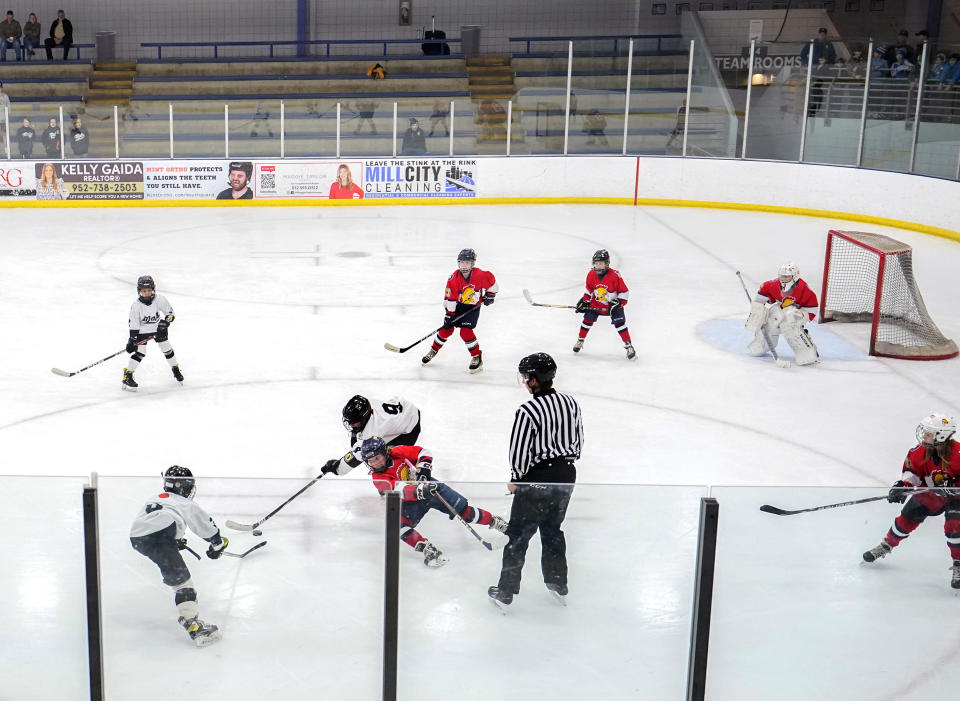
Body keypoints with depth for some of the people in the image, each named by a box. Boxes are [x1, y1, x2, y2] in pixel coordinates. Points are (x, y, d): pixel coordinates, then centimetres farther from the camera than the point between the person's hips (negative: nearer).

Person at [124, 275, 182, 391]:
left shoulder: (160, 299, -19)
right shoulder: (136, 305, -22)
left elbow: (169, 312, -5)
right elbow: (133, 324, -16)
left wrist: (165, 321, -23)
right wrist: (132, 340, -17)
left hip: (158, 329, 2)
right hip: (142, 331, -2)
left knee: (167, 349, 8)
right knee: (139, 352, -11)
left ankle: (176, 370, 29)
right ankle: (127, 376, -6)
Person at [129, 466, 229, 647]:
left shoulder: (154, 500, 37)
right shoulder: (187, 504, 21)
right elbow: (207, 526, 25)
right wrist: (218, 545, 42)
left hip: (136, 538, 7)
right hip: (159, 538, -7)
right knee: (180, 579, -10)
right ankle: (193, 624, -22)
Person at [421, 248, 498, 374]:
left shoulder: (480, 275, -21)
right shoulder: (454, 278, -19)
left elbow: (492, 281, 0)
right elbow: (450, 298, -18)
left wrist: (490, 295, 1)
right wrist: (449, 314, -20)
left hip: (473, 307, -2)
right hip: (457, 306, 2)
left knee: (465, 331, -16)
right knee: (447, 329, 2)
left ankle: (477, 357, -1)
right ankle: (434, 350, 27)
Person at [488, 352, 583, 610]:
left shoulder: (528, 411, -21)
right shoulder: (570, 403, 0)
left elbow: (520, 451, -16)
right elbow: (578, 443, 10)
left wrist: (515, 480, 0)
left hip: (537, 480, -7)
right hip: (566, 475, 7)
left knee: (518, 534, 6)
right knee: (553, 529, 24)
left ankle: (505, 592, 13)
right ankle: (559, 585, 33)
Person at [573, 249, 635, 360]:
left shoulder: (615, 275, -25)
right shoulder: (591, 274, -11)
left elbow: (624, 292, -17)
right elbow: (589, 289, 7)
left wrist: (618, 304, -24)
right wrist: (584, 301, 0)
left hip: (613, 304, -4)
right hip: (596, 304, 4)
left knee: (619, 323, -12)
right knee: (587, 320, 0)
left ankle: (629, 347, -4)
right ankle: (580, 341, 22)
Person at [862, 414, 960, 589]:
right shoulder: (920, 451, -17)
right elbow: (911, 469, -2)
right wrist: (903, 485, -18)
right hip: (928, 492, 5)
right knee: (906, 520, 7)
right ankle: (885, 546, 33)